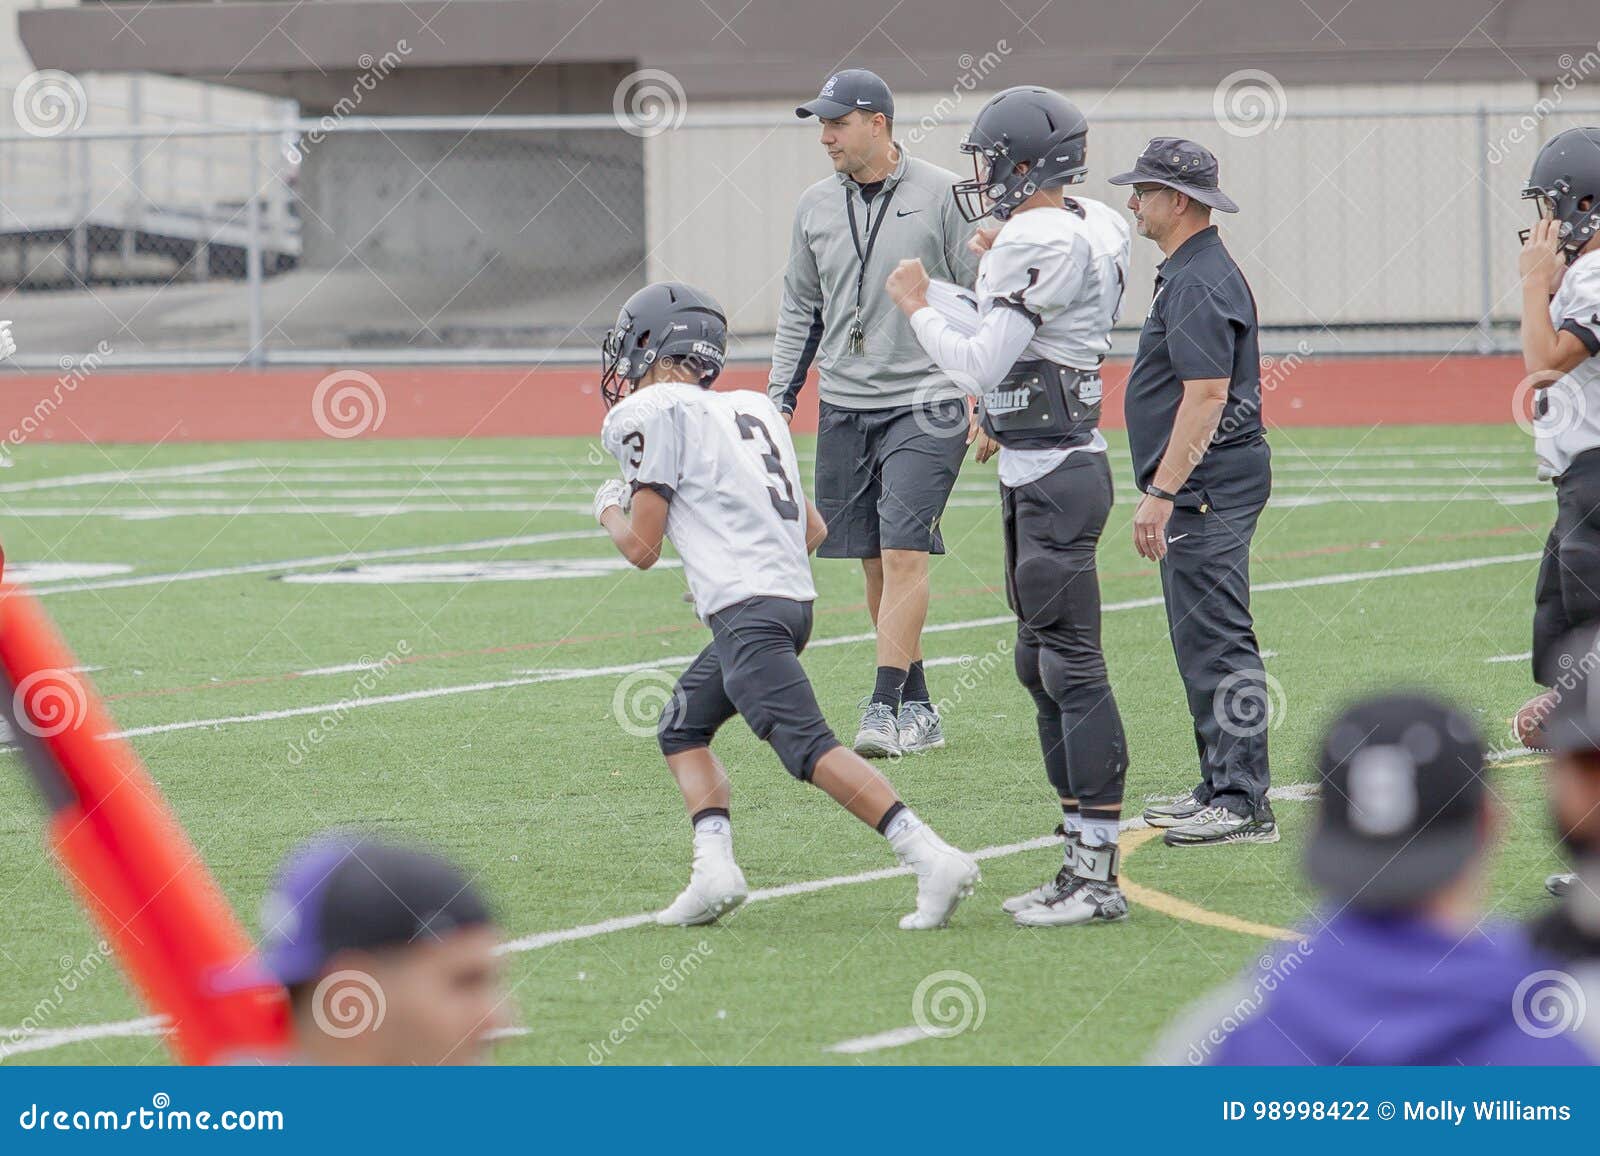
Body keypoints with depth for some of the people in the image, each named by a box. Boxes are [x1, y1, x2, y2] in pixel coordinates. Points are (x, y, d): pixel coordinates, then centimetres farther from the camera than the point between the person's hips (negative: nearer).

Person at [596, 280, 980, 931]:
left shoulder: (654, 411, -1)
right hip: (795, 594, 9)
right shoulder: (753, 409, 22)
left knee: (808, 748, -17)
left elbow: (642, 547, -3)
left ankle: (932, 859, -29)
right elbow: (814, 530, 23)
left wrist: (609, 511, 18)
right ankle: (715, 868, 2)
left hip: (746, 608, -9)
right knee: (682, 729, 20)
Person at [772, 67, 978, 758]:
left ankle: (886, 708, -17)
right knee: (875, 564, 6)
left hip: (924, 406, -5)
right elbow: (800, 311, 18)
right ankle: (919, 710, 13)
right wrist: (779, 398, 11)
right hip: (844, 409, 5)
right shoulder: (815, 207, 9)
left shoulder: (942, 196, -5)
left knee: (903, 553, -14)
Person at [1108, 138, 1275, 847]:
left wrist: (1162, 493, -26)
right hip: (1202, 489, 11)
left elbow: (1207, 395, -24)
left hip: (1206, 487, -11)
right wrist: (1167, 490, 23)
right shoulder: (1190, 273, 18)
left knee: (1217, 643, -12)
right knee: (1203, 644, 15)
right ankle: (1221, 789, 20)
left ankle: (1243, 804, -13)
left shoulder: (1200, 284, -16)